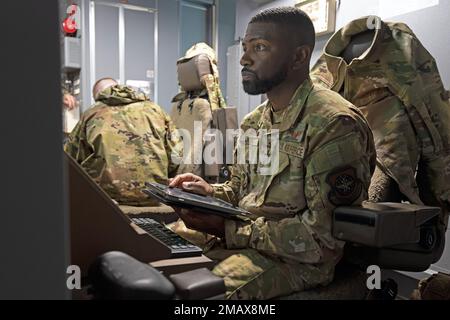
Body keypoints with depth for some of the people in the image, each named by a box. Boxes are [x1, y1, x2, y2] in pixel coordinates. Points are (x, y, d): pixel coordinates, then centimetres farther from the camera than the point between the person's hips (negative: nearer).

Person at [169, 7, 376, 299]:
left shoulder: (335, 125, -18)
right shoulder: (253, 122, 9)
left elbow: (324, 237, -21)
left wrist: (229, 230, -21)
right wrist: (211, 193, -3)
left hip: (297, 257, -7)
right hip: (238, 238, 8)